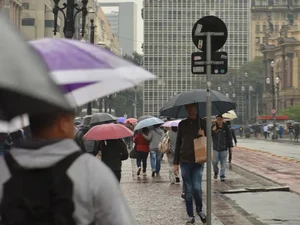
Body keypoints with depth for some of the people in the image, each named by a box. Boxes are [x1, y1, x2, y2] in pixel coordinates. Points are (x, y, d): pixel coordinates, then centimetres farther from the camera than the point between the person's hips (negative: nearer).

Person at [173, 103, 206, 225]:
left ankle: (199, 209, 16)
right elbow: (178, 143, 9)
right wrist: (176, 162, 5)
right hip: (185, 161, 1)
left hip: (198, 161, -1)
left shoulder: (202, 123, 3)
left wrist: (203, 136, -14)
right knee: (188, 190, 3)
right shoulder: (182, 124, 7)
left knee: (197, 187, -10)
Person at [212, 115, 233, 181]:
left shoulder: (226, 127, -2)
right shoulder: (213, 127, 0)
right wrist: (213, 130, -21)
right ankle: (216, 172, 24)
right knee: (215, 161, -3)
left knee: (223, 163, 0)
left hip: (224, 148, 0)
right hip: (216, 148, 0)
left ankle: (222, 176, 7)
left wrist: (230, 146, 1)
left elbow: (229, 137, 3)